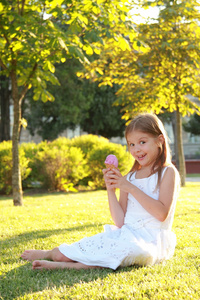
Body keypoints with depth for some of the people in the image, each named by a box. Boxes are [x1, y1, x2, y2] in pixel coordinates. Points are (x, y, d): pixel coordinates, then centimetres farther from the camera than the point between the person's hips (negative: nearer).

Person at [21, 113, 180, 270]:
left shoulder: (168, 172, -1)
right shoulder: (130, 177, 14)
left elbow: (162, 213, -16)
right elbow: (120, 221, 7)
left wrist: (131, 188, -16)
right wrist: (111, 189, -5)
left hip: (150, 241, -5)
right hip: (126, 234, 5)